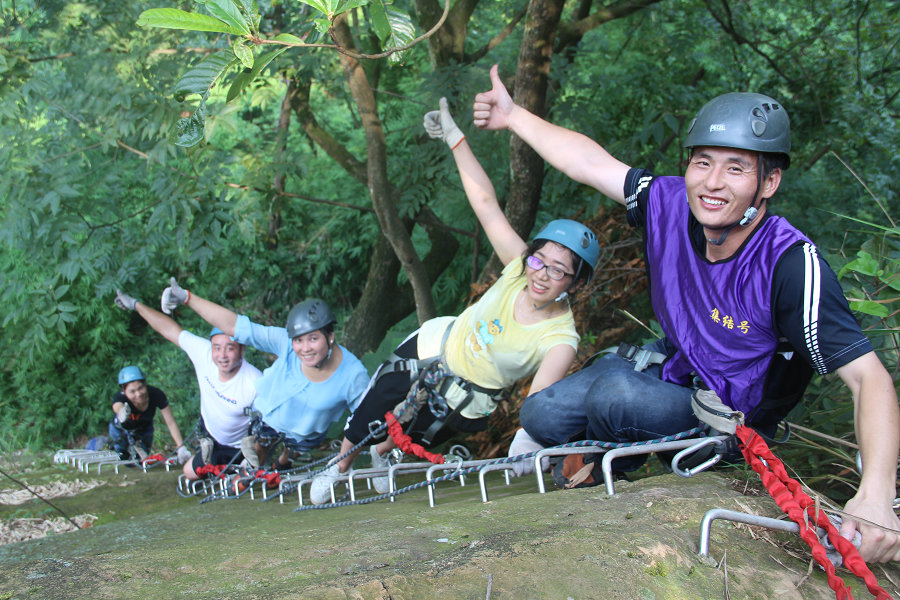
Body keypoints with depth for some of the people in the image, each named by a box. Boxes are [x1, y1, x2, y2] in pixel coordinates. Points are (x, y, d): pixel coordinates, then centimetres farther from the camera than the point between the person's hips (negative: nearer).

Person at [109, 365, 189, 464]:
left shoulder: (156, 395, -36)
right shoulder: (120, 397, -39)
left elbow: (171, 423, -31)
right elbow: (118, 406, -64)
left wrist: (181, 448, -39)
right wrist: (122, 412, -88)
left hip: (144, 429, 0)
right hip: (120, 429, 0)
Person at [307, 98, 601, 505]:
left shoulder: (561, 341, -32)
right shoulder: (519, 267, -24)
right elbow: (485, 201, -23)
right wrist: (455, 138, -25)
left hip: (467, 397, -2)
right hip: (435, 347, 2)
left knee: (405, 438, 17)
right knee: (366, 419, 14)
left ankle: (382, 454, 55)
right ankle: (340, 466, 45)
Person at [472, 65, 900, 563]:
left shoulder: (792, 265, -32)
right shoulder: (672, 204, -18)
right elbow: (588, 161, -5)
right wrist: (513, 116, 1)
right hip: (671, 366, 5)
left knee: (615, 392, -31)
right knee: (541, 417, -4)